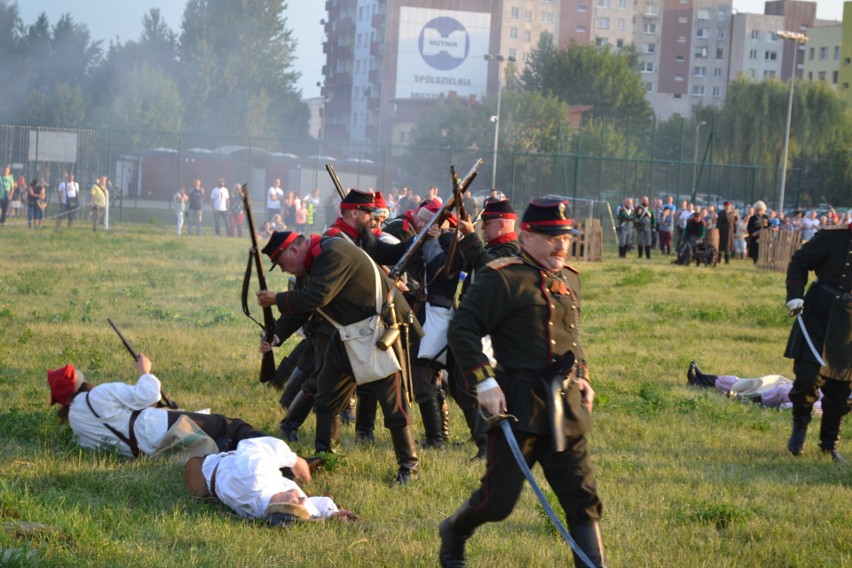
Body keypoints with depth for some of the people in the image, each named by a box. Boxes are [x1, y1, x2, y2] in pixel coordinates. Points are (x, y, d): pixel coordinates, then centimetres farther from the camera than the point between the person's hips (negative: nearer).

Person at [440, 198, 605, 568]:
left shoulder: (568, 280, 15)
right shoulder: (501, 278, -9)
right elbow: (462, 330, -12)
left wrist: (581, 376, 15)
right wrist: (483, 381, -19)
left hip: (566, 410, 6)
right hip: (518, 407, -6)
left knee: (583, 501, 2)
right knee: (498, 501, 4)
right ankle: (453, 532, 33)